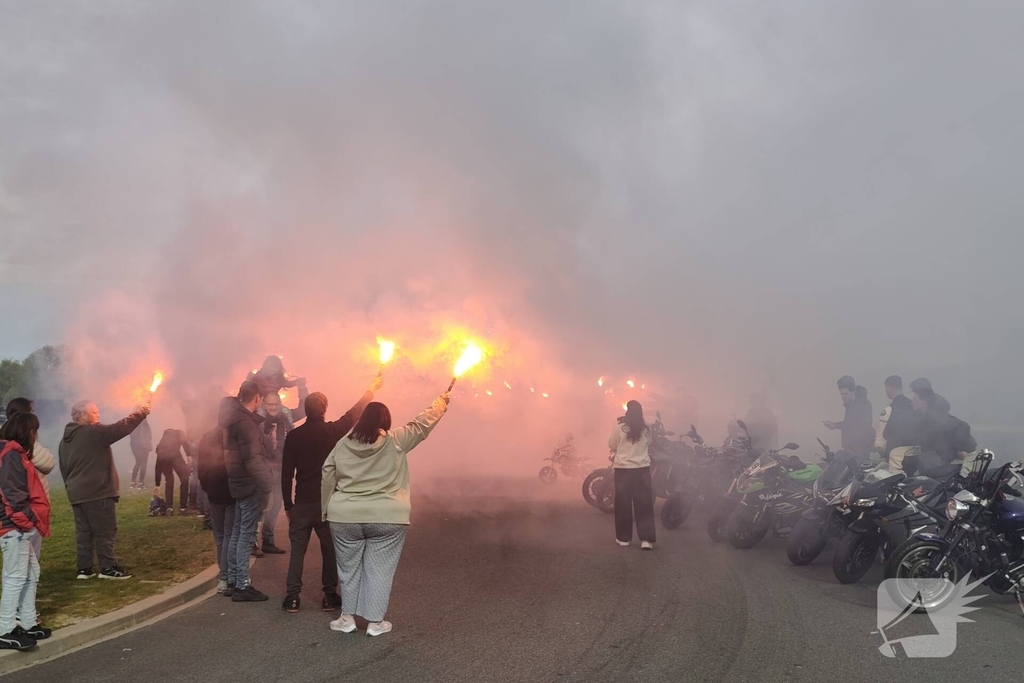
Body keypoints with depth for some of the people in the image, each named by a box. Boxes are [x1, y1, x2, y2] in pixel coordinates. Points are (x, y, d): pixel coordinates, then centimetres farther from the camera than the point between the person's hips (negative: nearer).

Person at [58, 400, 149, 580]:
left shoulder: (66, 439, 15)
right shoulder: (93, 432, -13)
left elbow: (63, 467, 19)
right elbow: (120, 428, -17)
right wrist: (141, 414, -9)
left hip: (77, 493, 9)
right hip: (97, 492, -9)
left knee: (83, 531, 10)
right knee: (106, 530, -3)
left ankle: (84, 568, 11)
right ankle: (108, 568, -1)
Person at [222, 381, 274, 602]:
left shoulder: (235, 417, 7)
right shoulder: (245, 423, -21)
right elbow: (253, 460, -25)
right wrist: (266, 486, -23)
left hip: (240, 483, 10)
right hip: (251, 485, -9)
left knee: (238, 532, 16)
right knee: (247, 534, -4)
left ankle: (233, 580, 25)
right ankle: (242, 586, 1)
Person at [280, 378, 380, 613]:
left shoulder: (293, 435, -3)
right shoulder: (332, 431, -7)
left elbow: (286, 473, 0)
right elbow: (355, 414, 8)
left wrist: (287, 504, 9)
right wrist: (372, 389, 21)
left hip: (302, 503, 1)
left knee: (297, 548, 7)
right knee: (330, 549, 8)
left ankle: (292, 596, 6)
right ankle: (329, 595, 11)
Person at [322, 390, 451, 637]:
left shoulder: (343, 444, 2)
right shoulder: (395, 441, -6)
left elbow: (328, 479, 6)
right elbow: (422, 424, 4)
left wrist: (328, 511, 16)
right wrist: (441, 402, 19)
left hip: (345, 517, 2)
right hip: (387, 518, -2)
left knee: (349, 566, 15)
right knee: (379, 569, 6)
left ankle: (347, 617, 20)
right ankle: (375, 622, 11)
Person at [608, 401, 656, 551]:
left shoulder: (620, 428, -8)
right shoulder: (646, 429, -1)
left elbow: (612, 446, 3)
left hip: (623, 469, -1)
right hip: (642, 469, 2)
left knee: (623, 503, 8)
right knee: (644, 504, 4)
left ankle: (624, 538, 15)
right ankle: (646, 539, -2)